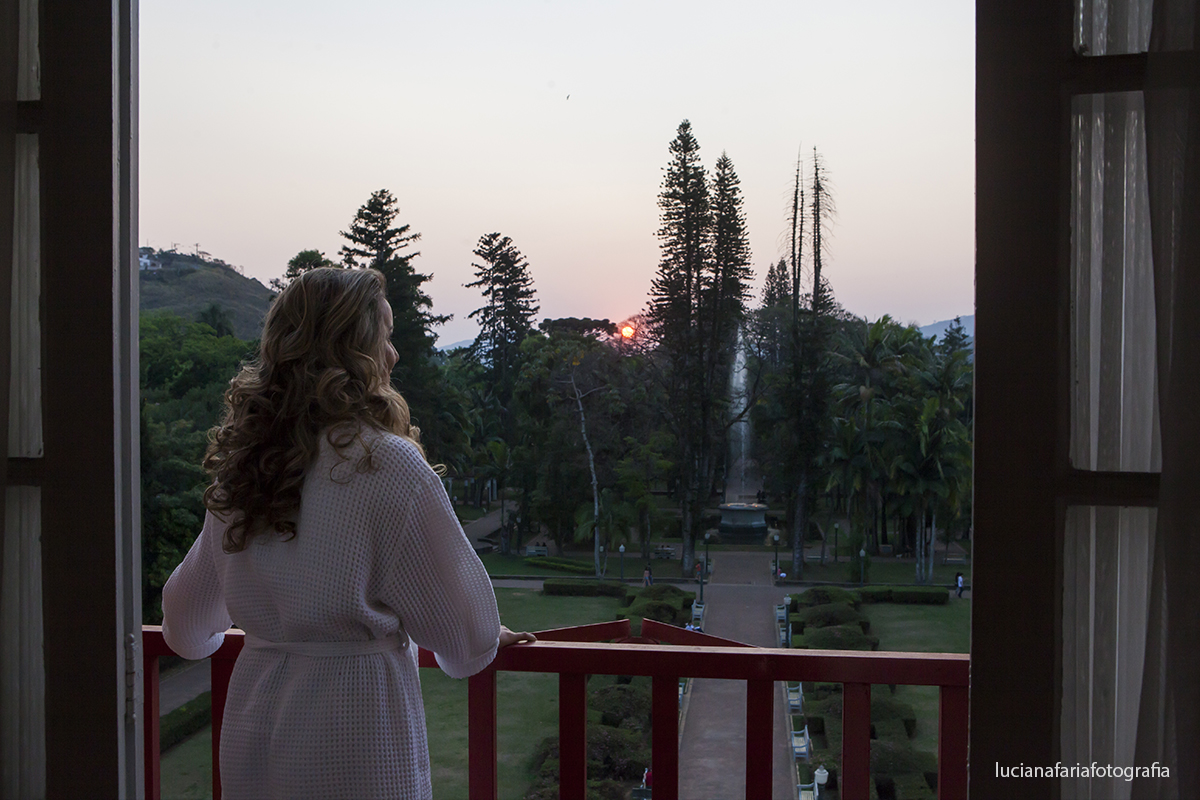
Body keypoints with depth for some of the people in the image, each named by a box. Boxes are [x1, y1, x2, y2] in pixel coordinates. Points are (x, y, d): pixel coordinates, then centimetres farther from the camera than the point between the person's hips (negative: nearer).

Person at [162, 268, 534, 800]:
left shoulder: (241, 466, 2)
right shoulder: (386, 464, -17)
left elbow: (186, 630, 16)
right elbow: (466, 636, -10)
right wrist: (488, 637, 12)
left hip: (249, 739, 6)